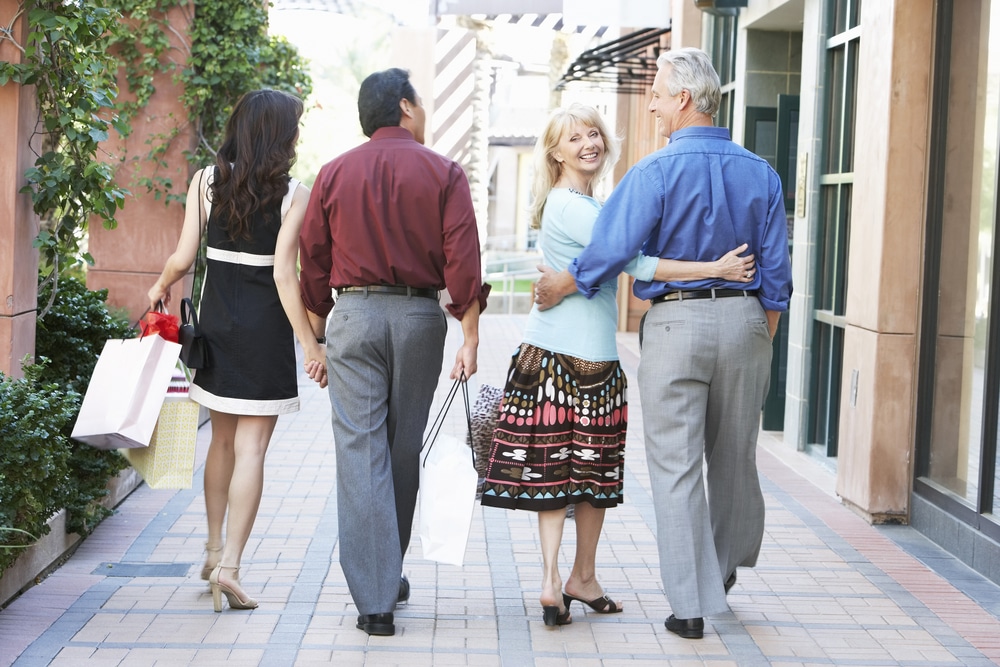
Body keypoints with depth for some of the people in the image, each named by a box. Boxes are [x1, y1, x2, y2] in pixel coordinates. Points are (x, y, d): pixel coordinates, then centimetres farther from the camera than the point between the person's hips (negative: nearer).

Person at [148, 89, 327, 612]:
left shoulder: (206, 181, 0)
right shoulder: (294, 195, -10)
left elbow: (183, 258, -3)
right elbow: (284, 276, -15)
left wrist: (160, 287, 19)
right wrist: (311, 344, -11)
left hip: (215, 319, 4)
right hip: (265, 327, -4)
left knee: (222, 438, 20)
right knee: (251, 447, -1)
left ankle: (214, 550, 28)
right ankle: (230, 565, -6)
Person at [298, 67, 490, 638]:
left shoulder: (334, 174, 6)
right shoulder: (444, 173, 0)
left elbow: (314, 262, 7)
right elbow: (463, 260, -8)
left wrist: (317, 335, 17)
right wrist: (470, 338, -8)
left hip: (354, 314, 0)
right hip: (420, 316, 0)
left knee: (361, 454, -1)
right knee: (404, 450, 14)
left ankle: (375, 600, -6)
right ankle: (390, 576, 28)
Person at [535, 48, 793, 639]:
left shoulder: (656, 172, -10)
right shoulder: (760, 173, 5)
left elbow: (612, 251, -13)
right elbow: (776, 271, 7)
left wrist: (561, 285, 4)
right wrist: (762, 339, 17)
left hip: (675, 323, -5)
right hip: (744, 319, 5)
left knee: (676, 464, 2)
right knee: (735, 454, 19)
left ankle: (692, 603, 3)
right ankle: (729, 564, 39)